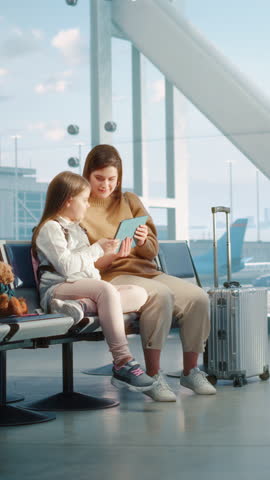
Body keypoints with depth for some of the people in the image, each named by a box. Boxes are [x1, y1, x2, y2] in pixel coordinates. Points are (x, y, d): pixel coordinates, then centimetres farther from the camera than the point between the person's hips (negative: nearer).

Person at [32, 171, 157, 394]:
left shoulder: (77, 228, 28)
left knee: (140, 293, -13)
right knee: (106, 289, -36)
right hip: (57, 290, -9)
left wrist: (113, 255, 22)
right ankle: (122, 362, -42)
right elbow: (66, 265, -15)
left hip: (87, 288, 9)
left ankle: (83, 305, -37)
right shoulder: (50, 228, -2)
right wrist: (97, 249, -7)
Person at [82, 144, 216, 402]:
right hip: (108, 278, -5)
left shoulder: (130, 201, 17)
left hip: (145, 271, 6)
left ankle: (190, 371, -2)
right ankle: (153, 377, -28)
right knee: (160, 294, -35)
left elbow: (152, 251, 13)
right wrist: (104, 259, -22)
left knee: (197, 296, -18)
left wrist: (143, 241, -10)